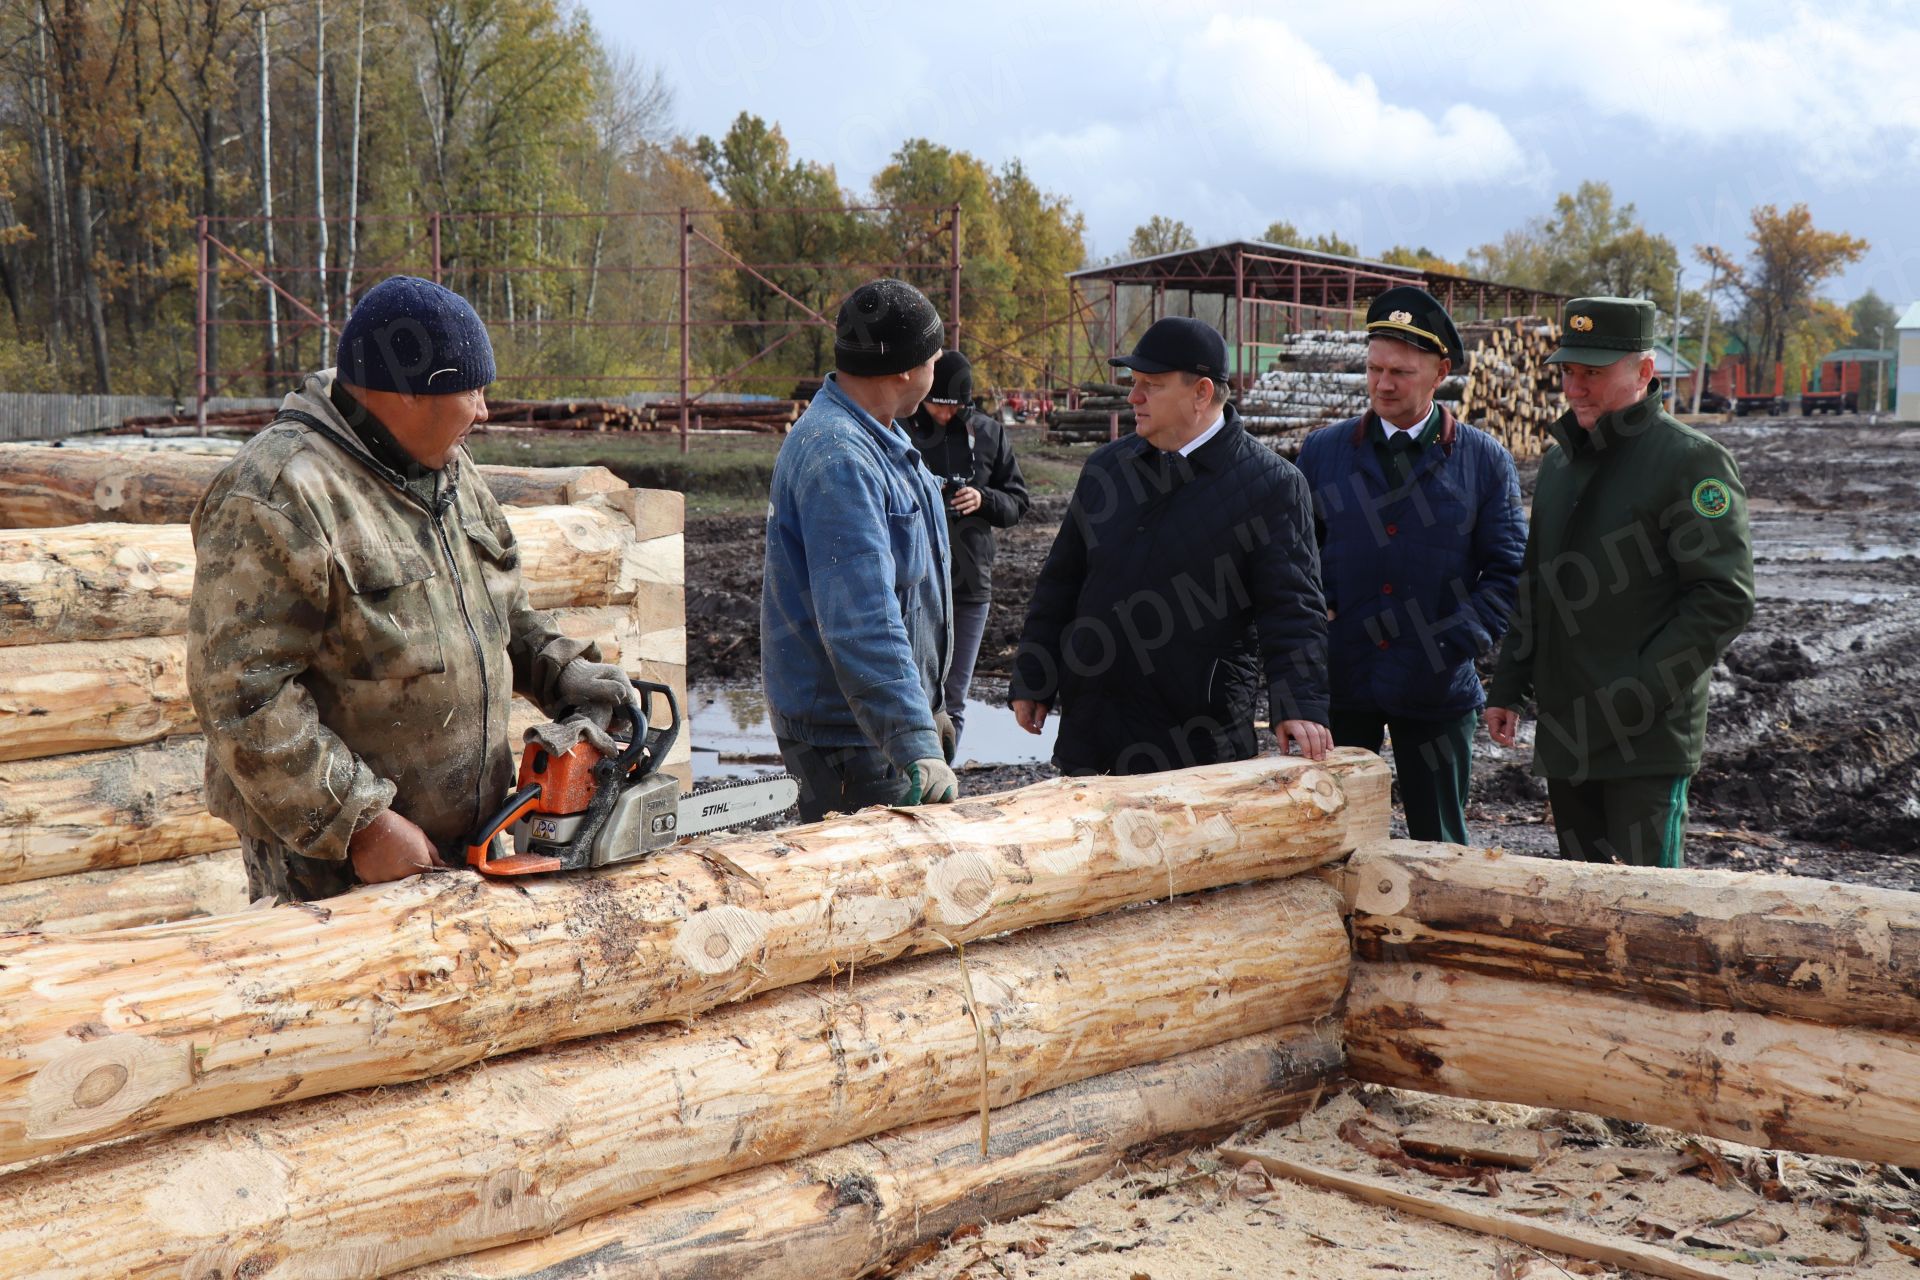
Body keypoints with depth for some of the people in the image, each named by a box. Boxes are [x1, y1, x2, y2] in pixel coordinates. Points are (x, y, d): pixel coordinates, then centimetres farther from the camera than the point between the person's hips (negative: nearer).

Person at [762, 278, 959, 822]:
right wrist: (915, 748, -36)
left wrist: (924, 711, 26)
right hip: (847, 732, -10)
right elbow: (861, 623, -32)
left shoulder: (875, 436, 12)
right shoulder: (838, 457, -24)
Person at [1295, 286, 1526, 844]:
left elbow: (1508, 570, 1)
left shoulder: (1486, 461, 1)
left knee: (1439, 848, 10)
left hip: (1435, 690, -1)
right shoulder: (1322, 451, 5)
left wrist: (1456, 645, -10)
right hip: (1336, 680, 1)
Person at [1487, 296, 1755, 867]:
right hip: (1564, 733, 7)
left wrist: (1632, 699, -18)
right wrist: (1507, 688, 14)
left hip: (1647, 738, -7)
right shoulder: (1558, 461, 15)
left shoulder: (1692, 461, -9)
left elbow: (1724, 599, -15)